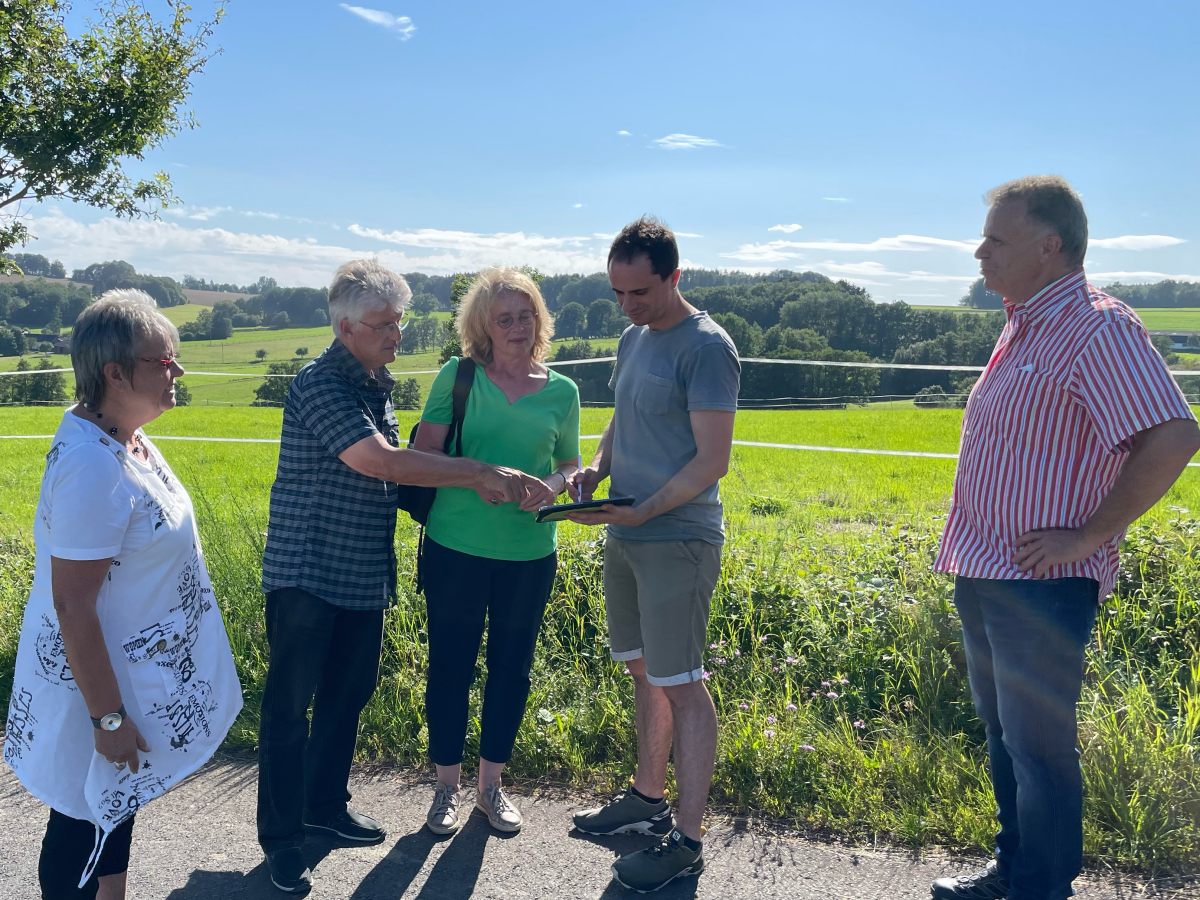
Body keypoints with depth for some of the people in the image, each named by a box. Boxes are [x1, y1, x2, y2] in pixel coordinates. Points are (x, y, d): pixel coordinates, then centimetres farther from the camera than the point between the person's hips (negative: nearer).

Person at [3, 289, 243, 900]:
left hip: (133, 663, 9)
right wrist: (107, 717, -22)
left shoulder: (126, 437, -1)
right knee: (85, 825, 11)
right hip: (99, 682, -9)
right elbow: (71, 606, -28)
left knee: (116, 807, 25)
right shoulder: (91, 467, -30)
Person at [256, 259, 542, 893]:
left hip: (364, 576, 8)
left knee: (348, 693, 18)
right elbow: (379, 462, -28)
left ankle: (326, 804, 35)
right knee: (289, 705, 2)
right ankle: (281, 837, 15)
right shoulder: (320, 384, -17)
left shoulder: (378, 387, 10)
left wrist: (467, 484, 1)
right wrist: (480, 472, -27)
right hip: (307, 574, -8)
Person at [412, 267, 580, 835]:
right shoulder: (459, 377, -4)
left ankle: (491, 784, 33)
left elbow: (570, 465, 12)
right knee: (450, 665, 9)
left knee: (511, 667, 13)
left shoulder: (562, 391, 3)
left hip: (530, 555, 2)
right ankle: (447, 786, 29)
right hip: (456, 549, -2)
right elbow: (423, 455, -6)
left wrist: (554, 484, -11)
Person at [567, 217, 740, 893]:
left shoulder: (706, 346, -14)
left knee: (681, 685, -1)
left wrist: (641, 512, -22)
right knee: (645, 673, 18)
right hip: (626, 535, 8)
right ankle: (649, 799, 34)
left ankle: (688, 841, 11)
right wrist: (595, 469, 1)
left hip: (677, 541, -8)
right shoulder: (634, 338, 12)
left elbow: (713, 461, -17)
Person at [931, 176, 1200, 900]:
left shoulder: (1097, 328, -16)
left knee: (1039, 747, 2)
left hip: (1041, 585, -9)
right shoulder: (1027, 325, 12)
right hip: (984, 573, 9)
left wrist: (1090, 535, -20)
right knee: (1004, 734, 21)